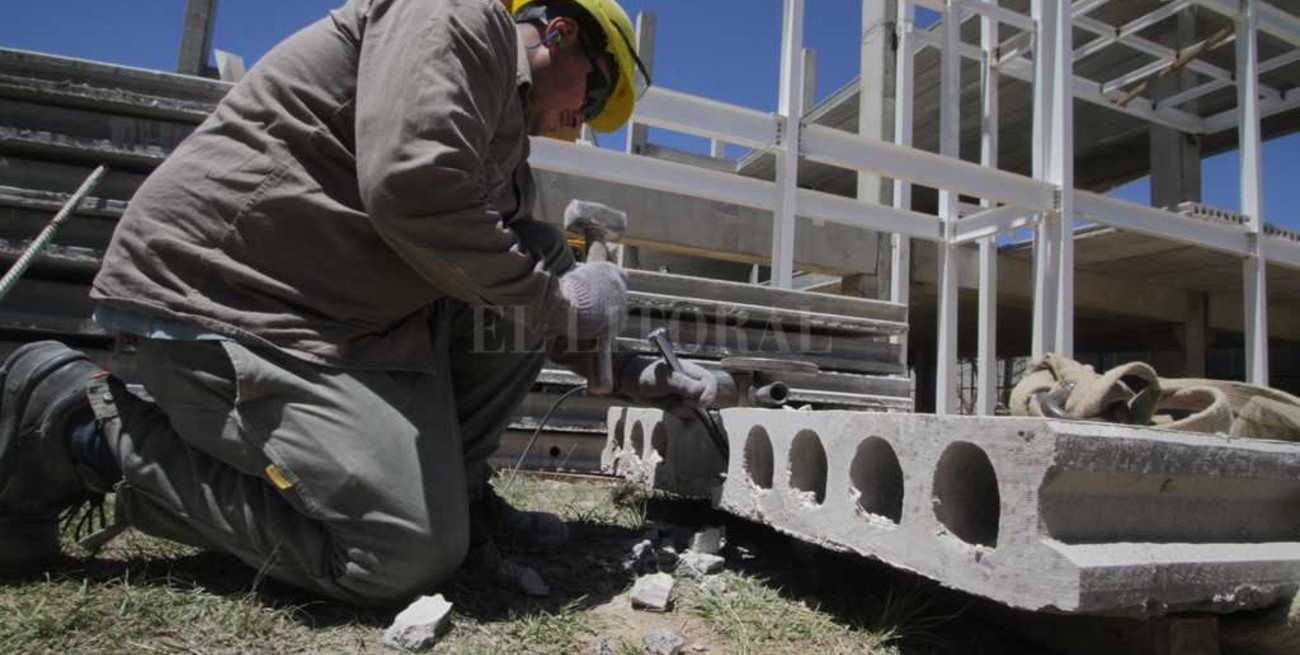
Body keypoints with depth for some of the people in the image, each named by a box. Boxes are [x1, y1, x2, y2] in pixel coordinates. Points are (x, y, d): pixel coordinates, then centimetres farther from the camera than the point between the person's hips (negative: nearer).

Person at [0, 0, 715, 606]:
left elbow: (502, 295, 22)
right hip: (229, 296, -10)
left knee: (544, 262, 7)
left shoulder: (499, 135, 21)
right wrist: (557, 302, -10)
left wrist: (631, 372, 18)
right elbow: (414, 192, -25)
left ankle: (453, 491, 8)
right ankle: (85, 425, -2)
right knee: (411, 554, -15)